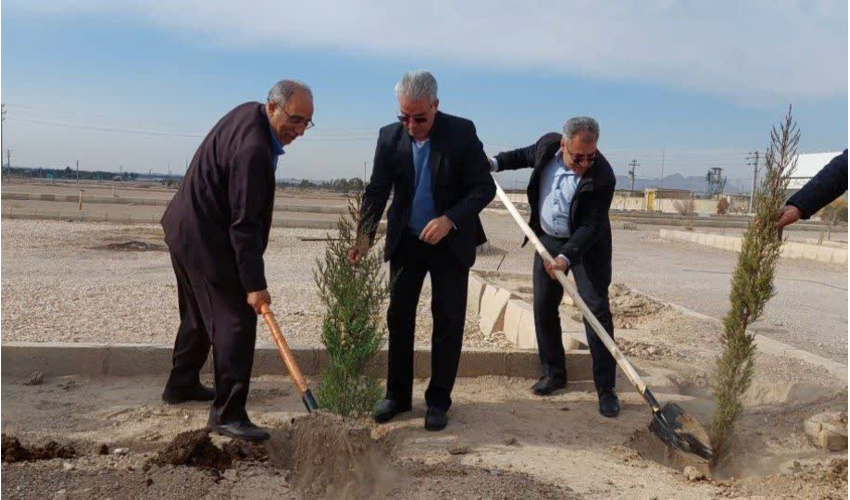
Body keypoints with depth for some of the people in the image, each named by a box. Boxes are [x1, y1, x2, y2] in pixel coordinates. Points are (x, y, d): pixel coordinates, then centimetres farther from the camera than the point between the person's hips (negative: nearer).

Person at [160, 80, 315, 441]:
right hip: (206, 239, -11)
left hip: (187, 229, 11)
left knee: (201, 313, 23)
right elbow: (245, 224, -27)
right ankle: (228, 413, -7)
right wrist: (255, 284, -24)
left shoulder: (248, 112, 5)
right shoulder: (253, 150, -27)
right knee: (236, 320, -10)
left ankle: (181, 384, 38)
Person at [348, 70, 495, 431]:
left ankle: (439, 400, 17)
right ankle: (397, 394, 20)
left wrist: (450, 219, -26)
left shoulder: (461, 132, -12)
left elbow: (485, 187, -12)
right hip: (406, 241, 3)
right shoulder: (390, 136, -4)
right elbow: (376, 190, -4)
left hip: (451, 242, -2)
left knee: (448, 322, 4)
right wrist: (365, 235, -19)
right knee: (399, 318, 6)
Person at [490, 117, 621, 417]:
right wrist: (496, 163, 8)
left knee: (597, 311, -8)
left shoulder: (602, 176, -27)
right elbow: (526, 155, 14)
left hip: (586, 246, -5)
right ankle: (554, 373, 23)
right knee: (543, 309, 8)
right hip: (548, 239, 5)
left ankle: (606, 388, -1)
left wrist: (566, 257, -38)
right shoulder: (548, 145, -11)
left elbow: (591, 226, -27)